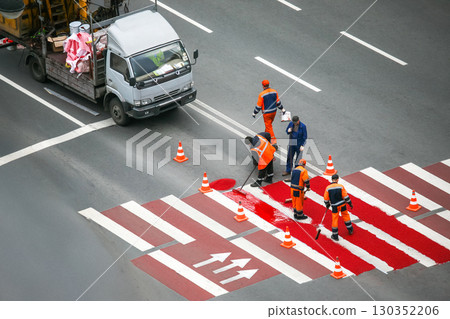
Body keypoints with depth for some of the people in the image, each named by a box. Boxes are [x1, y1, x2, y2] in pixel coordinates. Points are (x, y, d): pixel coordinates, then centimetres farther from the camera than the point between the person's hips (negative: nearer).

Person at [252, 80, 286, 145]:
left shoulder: (261, 95, -21)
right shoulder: (274, 92, -6)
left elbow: (258, 106, -15)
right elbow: (278, 102, 3)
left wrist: (254, 113, -1)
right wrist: (282, 109, 16)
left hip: (266, 113, -6)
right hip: (274, 111, 6)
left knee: (268, 126, 5)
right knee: (269, 124, 24)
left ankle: (273, 140, 2)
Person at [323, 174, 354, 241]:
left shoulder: (328, 188, -9)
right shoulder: (341, 186, -11)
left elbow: (326, 199, -1)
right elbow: (346, 197, -7)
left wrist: (327, 205, 17)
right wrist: (350, 203, 5)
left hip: (335, 206, -1)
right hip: (342, 205, 1)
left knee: (335, 219, 6)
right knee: (345, 215, 22)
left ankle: (335, 235, 10)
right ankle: (350, 230, 36)